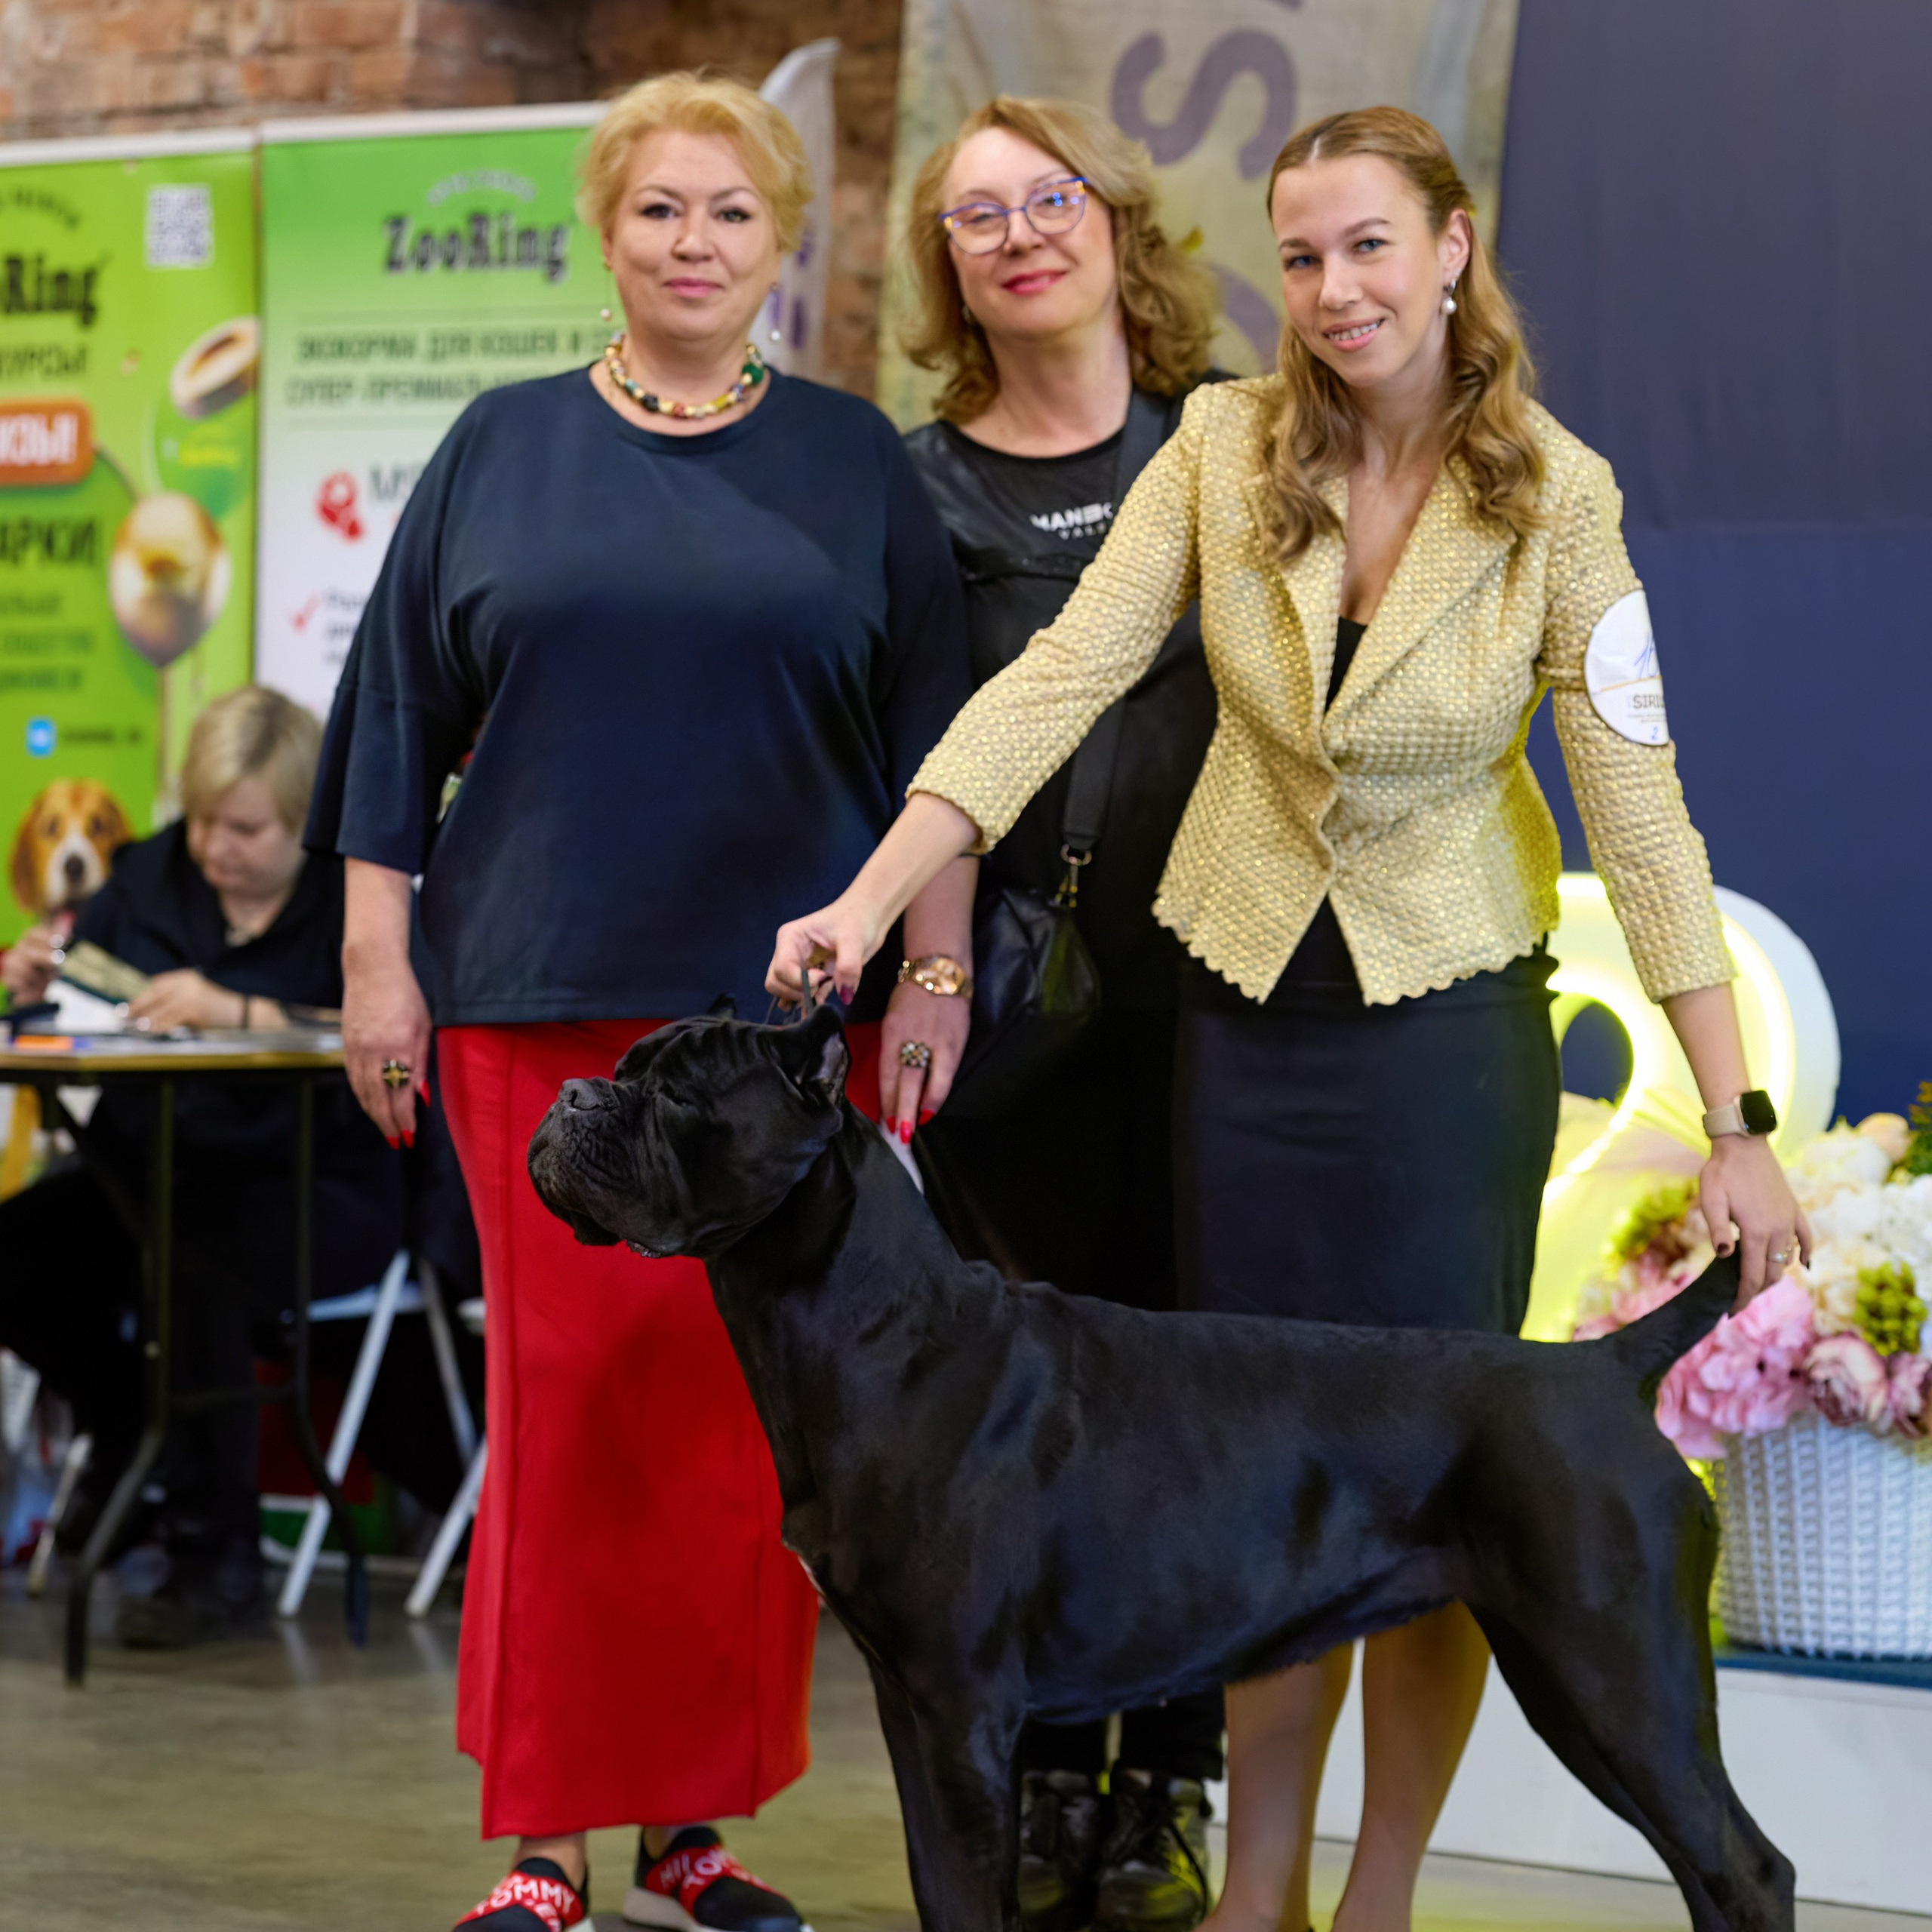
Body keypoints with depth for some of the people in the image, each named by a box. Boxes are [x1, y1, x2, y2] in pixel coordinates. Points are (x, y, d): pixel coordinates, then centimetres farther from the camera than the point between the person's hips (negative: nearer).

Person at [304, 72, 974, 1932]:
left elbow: (931, 743, 8)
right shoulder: (503, 451, 9)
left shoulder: (853, 462, 9)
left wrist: (934, 971, 1)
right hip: (542, 1002, 0)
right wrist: (374, 957, 3)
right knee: (568, 1396, -3)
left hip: (787, 1008, 1)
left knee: (750, 1410, 1)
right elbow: (400, 717, 9)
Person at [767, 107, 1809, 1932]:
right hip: (1249, 1005, 2)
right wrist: (870, 902, -23)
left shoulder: (1555, 495, -10)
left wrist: (1737, 1125, -13)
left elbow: (1639, 802, -11)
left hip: (1452, 1020, -2)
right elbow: (1060, 679, -11)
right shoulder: (1222, 446, -5)